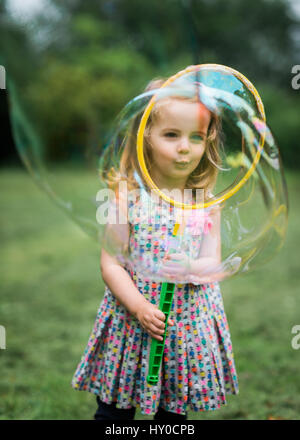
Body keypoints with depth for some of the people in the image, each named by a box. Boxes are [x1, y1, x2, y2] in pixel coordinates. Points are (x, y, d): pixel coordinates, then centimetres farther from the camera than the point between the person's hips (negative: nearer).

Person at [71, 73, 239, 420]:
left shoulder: (206, 201, -3)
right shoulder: (127, 198, -10)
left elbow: (214, 262, -2)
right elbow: (111, 264, -8)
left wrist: (191, 267, -24)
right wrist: (139, 306, -20)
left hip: (189, 322, 2)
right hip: (132, 316, -1)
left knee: (174, 409, 14)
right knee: (114, 409, 9)